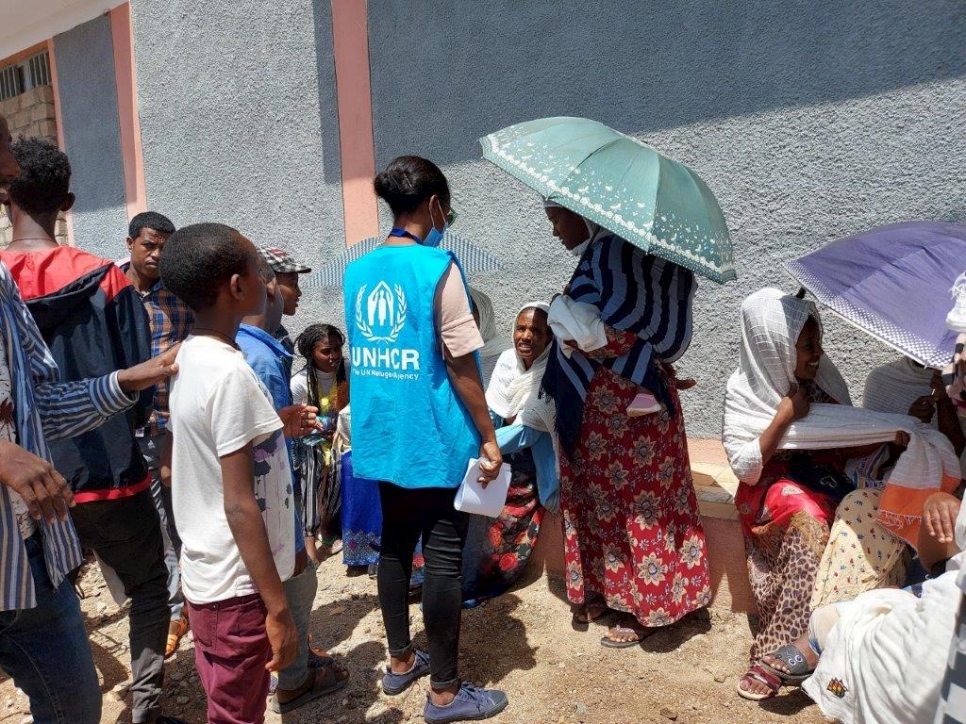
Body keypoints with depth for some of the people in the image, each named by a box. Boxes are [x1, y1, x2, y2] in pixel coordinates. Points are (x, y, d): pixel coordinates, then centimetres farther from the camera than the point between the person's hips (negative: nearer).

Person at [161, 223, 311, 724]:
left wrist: (269, 429, 12)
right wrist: (278, 607, -17)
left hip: (203, 574, 8)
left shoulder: (186, 358, 3)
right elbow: (240, 505, -24)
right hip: (238, 588, -8)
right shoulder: (231, 373, -23)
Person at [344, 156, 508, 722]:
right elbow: (461, 364, -16)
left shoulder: (357, 271, 6)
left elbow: (364, 353, 12)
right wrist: (489, 438, -8)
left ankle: (400, 662, 36)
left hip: (380, 442, 7)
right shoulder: (438, 267, -15)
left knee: (394, 549, 18)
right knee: (443, 562, 5)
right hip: (435, 444, -7)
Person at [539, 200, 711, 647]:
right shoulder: (596, 255, 12)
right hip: (597, 405, 9)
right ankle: (604, 590, 32)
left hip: (628, 404, -9)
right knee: (597, 495, 16)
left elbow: (628, 339, -23)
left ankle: (645, 608, 19)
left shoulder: (617, 254, -17)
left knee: (636, 500, 3)